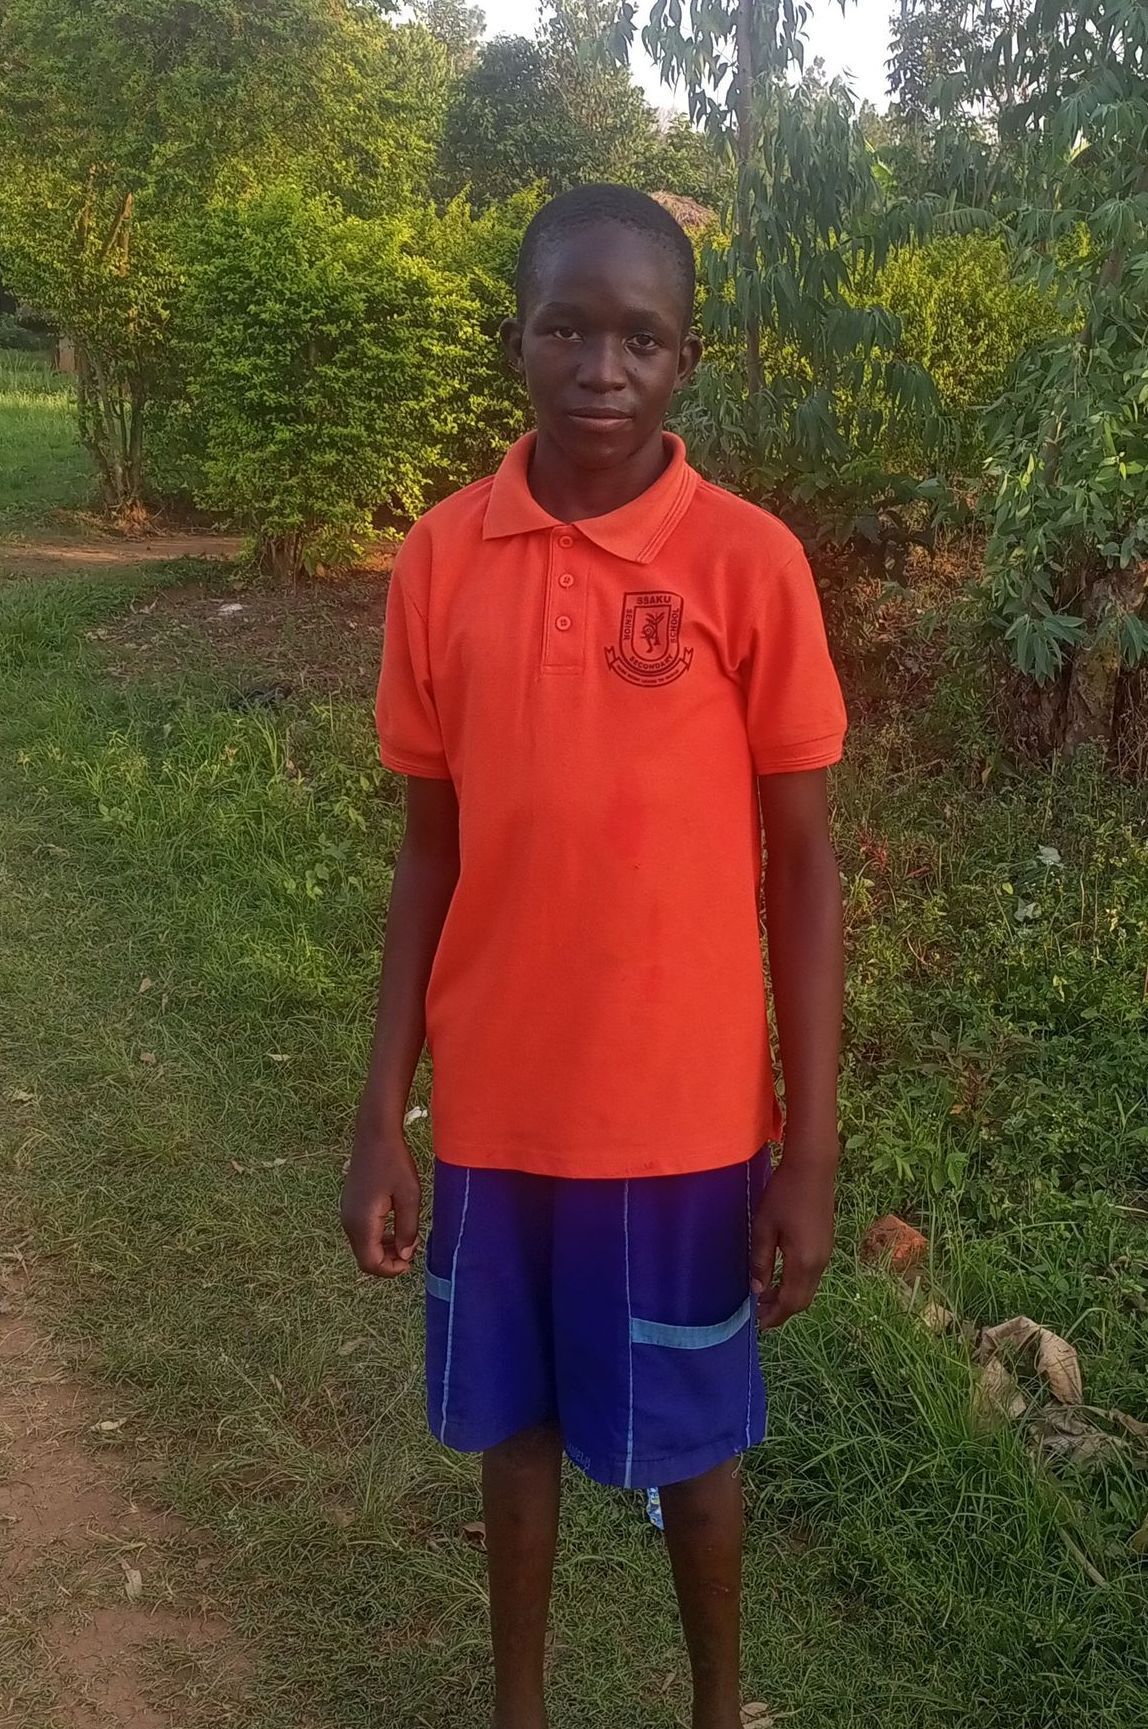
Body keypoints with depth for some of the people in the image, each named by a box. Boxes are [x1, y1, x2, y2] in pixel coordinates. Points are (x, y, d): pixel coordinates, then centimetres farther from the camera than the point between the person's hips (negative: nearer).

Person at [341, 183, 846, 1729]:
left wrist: (810, 1153, -6)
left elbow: (801, 865, -6)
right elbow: (432, 850, 2)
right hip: (496, 1107, 3)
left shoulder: (749, 562, -11)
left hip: (682, 1116, -2)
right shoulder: (443, 555, -3)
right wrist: (381, 1119, 1)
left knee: (689, 1436, 16)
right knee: (517, 1420, 19)